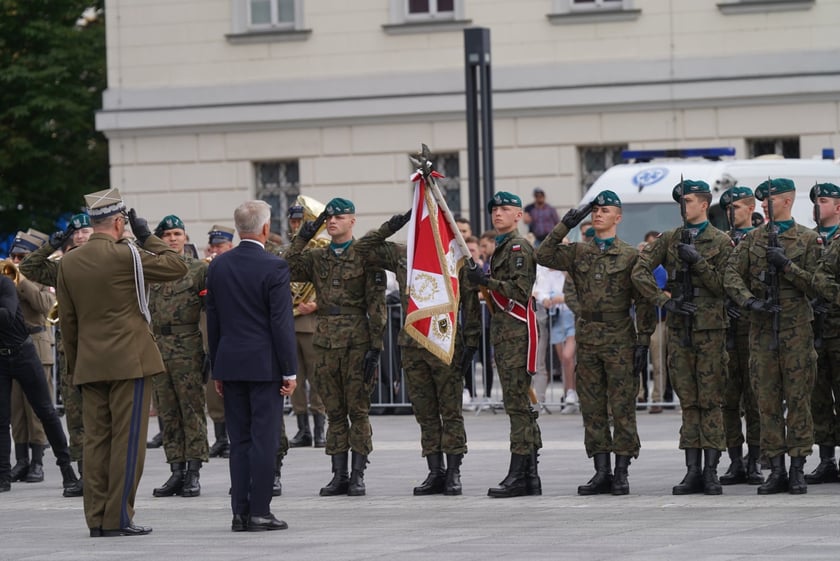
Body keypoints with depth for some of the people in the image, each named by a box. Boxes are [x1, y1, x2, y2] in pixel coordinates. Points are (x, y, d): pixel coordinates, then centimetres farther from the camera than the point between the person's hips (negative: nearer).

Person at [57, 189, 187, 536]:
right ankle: (118, 518, -4)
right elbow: (177, 267, -1)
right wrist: (147, 237, 6)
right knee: (127, 439, -2)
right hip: (130, 361, -6)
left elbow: (67, 320, 11)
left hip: (89, 364, 6)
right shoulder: (126, 256, -11)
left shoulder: (68, 263, 7)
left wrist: (74, 364, 17)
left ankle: (96, 519, 7)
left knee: (96, 440, 7)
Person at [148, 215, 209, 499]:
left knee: (193, 411, -4)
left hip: (188, 350, -5)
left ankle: (193, 473, -2)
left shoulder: (199, 269, -1)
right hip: (158, 350, 5)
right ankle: (177, 472, 10)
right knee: (168, 414, 6)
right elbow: (146, 310, 17)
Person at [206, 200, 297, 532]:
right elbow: (282, 322, -12)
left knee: (239, 441, 9)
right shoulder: (274, 267, -11)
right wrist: (290, 370, -7)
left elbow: (212, 319, 10)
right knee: (264, 439, -2)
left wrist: (216, 368, 16)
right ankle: (259, 513, -3)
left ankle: (240, 512, 7)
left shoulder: (218, 266, 5)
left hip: (230, 364, 5)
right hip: (264, 364, -5)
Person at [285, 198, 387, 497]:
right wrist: (301, 239, -10)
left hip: (357, 341, -4)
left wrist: (375, 346, -10)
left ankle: (358, 475, 3)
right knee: (334, 411, 7)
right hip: (325, 341, 5)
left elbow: (376, 303, -5)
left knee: (358, 409, -1)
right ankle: (339, 475, 11)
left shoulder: (365, 255, -2)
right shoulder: (316, 256, 12)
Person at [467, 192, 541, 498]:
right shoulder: (501, 248, 22)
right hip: (503, 332, 11)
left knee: (517, 403, -12)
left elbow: (520, 289, -19)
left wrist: (486, 280, -18)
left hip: (516, 332, -11)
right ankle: (529, 474, 12)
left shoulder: (519, 246, -9)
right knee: (519, 403, 10)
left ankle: (518, 475, -14)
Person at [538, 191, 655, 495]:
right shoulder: (578, 252, 11)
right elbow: (544, 256, -1)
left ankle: (621, 473, 0)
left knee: (622, 407, -3)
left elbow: (643, 301, -1)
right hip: (588, 338, 4)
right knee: (592, 408, 5)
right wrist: (564, 227, -8)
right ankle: (602, 472, 10)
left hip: (620, 339, -4)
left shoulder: (630, 255, 1)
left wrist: (643, 341, -7)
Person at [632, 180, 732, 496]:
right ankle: (693, 471, 7)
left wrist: (698, 262, -14)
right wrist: (664, 301, -8)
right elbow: (640, 272, 1)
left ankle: (711, 471, -1)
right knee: (688, 401, 5)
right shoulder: (669, 240, 9)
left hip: (710, 328, -3)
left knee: (710, 401, -3)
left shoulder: (721, 242, 2)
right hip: (679, 328, 3)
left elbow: (722, 286, -3)